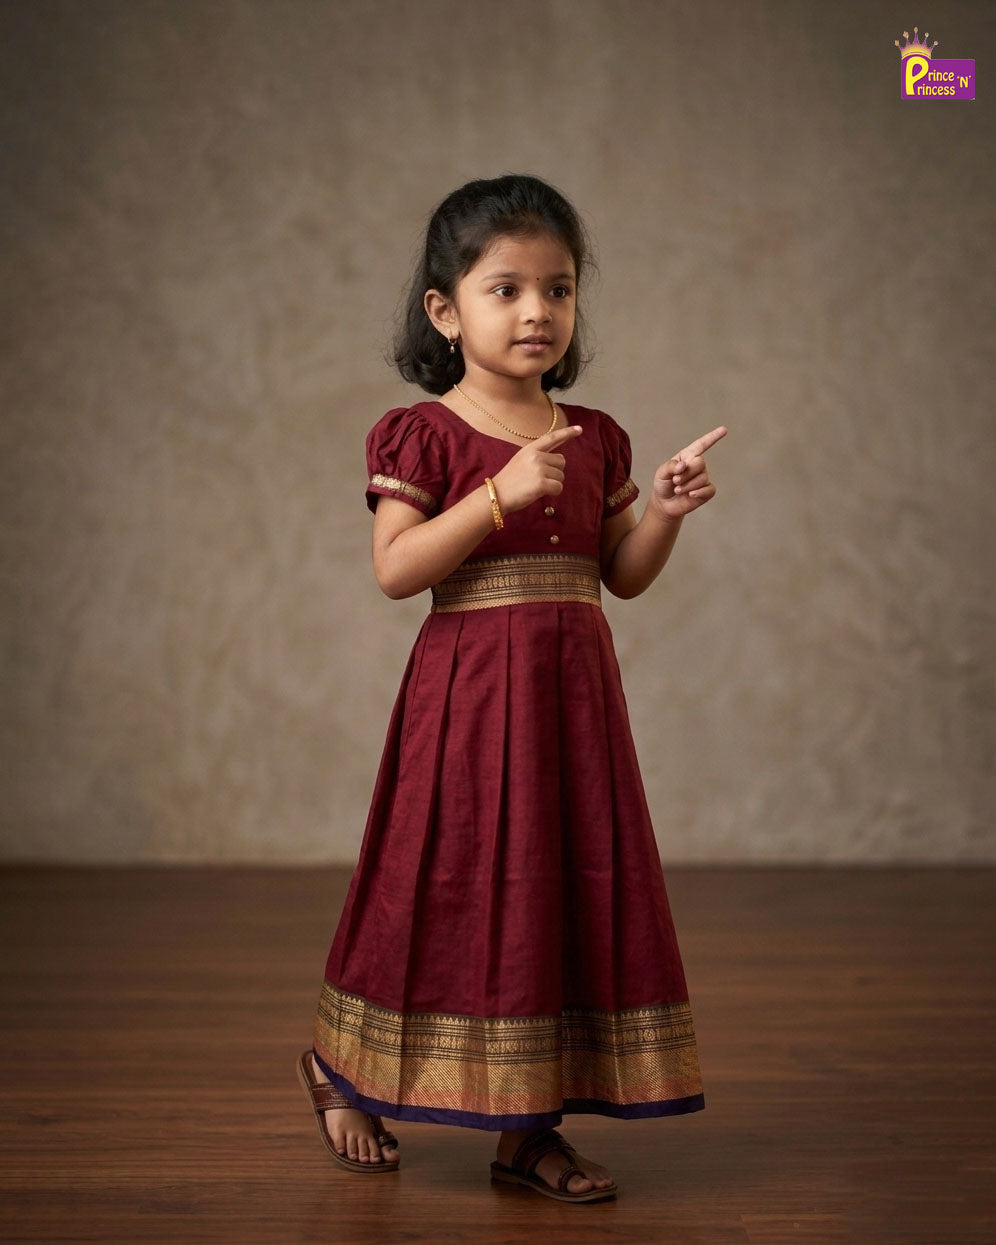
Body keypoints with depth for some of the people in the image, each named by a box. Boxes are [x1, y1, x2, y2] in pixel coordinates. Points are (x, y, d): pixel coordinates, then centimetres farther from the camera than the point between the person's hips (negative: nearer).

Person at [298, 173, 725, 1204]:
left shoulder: (594, 438, 10)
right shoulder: (424, 434, -6)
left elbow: (622, 575, 13)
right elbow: (395, 569, -16)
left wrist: (665, 513, -6)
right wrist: (502, 492, -23)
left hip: (574, 693, 5)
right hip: (469, 689, -5)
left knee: (568, 890, 6)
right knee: (455, 885, 2)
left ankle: (527, 1125, 17)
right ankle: (339, 1068, 27)